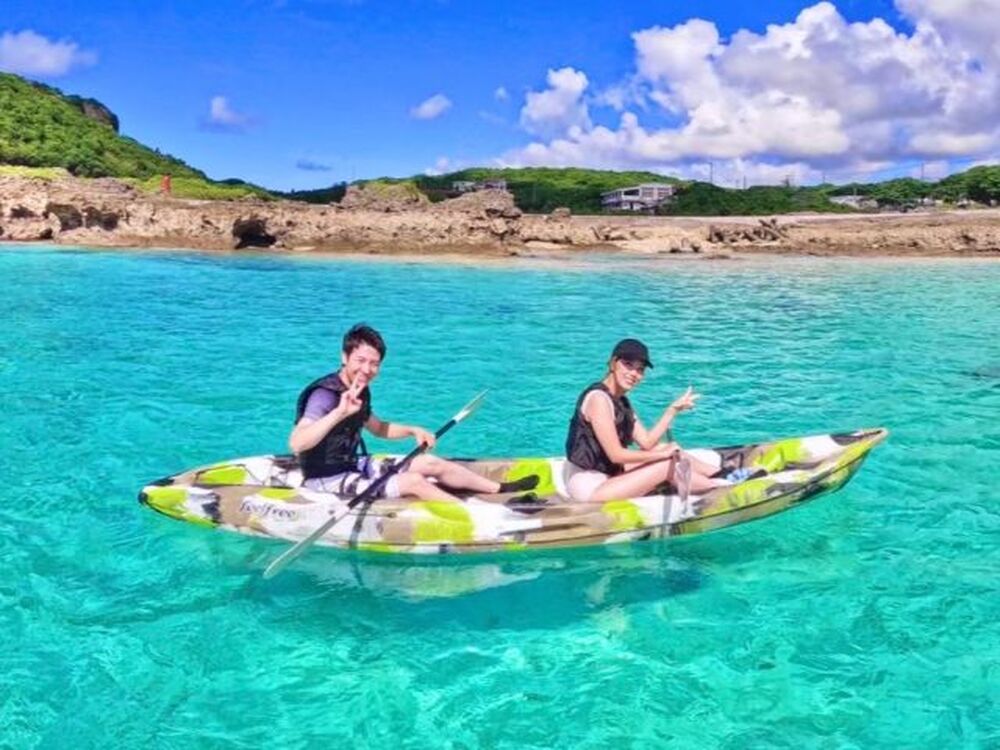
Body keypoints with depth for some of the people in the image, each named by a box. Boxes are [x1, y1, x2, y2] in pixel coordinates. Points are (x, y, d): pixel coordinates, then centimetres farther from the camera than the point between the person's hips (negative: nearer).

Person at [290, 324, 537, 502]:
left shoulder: (360, 391, 2)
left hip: (352, 466, 9)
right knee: (414, 481, -19)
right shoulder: (324, 395, -26)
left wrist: (412, 430, 3)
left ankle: (501, 489, 22)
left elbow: (378, 428, 21)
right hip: (328, 482, -9)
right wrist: (339, 412, -52)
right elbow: (296, 443, -42)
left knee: (431, 463, 10)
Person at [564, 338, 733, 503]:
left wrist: (674, 409, 5)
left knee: (670, 449, 7)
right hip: (588, 486, -9)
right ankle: (717, 486, 11)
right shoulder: (598, 398, -18)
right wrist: (662, 454, -13)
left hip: (606, 476, 9)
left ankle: (720, 474, 18)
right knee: (667, 466, -9)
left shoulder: (621, 401, 11)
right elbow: (616, 455, -21)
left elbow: (647, 442, 5)